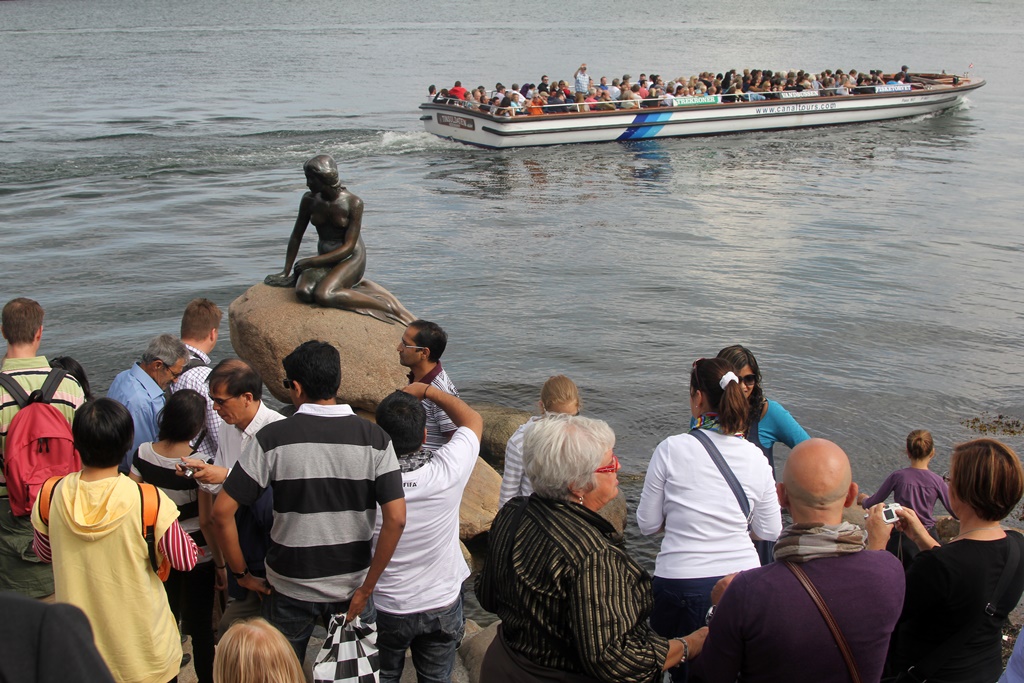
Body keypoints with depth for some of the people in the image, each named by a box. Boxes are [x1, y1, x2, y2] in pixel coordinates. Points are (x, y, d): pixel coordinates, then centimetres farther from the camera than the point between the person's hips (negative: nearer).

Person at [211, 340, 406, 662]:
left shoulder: (272, 437, -14)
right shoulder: (374, 438, -11)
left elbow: (222, 512, -16)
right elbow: (396, 519, -18)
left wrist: (242, 574, -3)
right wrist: (366, 588, -10)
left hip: (289, 587, -1)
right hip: (352, 585, 1)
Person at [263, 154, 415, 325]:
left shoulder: (353, 203, -15)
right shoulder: (309, 200, -2)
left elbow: (348, 247, -17)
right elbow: (296, 236, 9)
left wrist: (311, 262, -22)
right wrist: (286, 271, 8)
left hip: (351, 259, -5)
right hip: (325, 259, 5)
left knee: (323, 295, -32)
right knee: (303, 291, -26)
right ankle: (357, 285, -8)